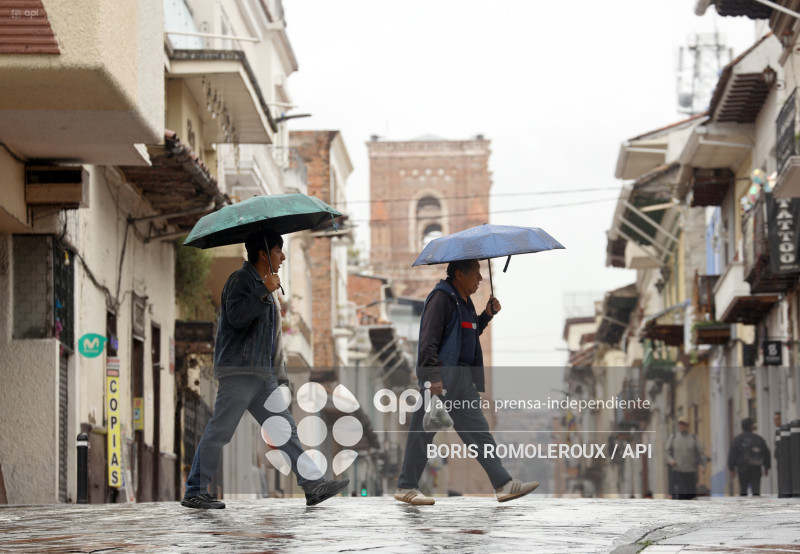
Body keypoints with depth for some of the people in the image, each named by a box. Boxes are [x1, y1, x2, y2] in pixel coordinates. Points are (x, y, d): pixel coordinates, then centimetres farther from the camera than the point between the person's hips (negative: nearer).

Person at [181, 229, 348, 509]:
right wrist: (265, 292, -19)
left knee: (285, 429, 2)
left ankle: (313, 486, -2)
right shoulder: (240, 279, -4)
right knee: (219, 431, -8)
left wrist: (279, 374, 24)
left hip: (262, 375, 9)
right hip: (239, 370, -9)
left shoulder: (263, 285, 24)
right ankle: (194, 493, -4)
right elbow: (236, 316, -21)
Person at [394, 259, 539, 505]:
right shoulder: (442, 298, -12)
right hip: (442, 376, -9)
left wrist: (486, 316, 13)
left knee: (478, 431, 7)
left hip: (463, 378, 9)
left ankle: (503, 484, 5)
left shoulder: (464, 301, 17)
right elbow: (428, 341, -18)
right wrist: (433, 377, -24)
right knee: (423, 432, -1)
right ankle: (405, 487, 8)